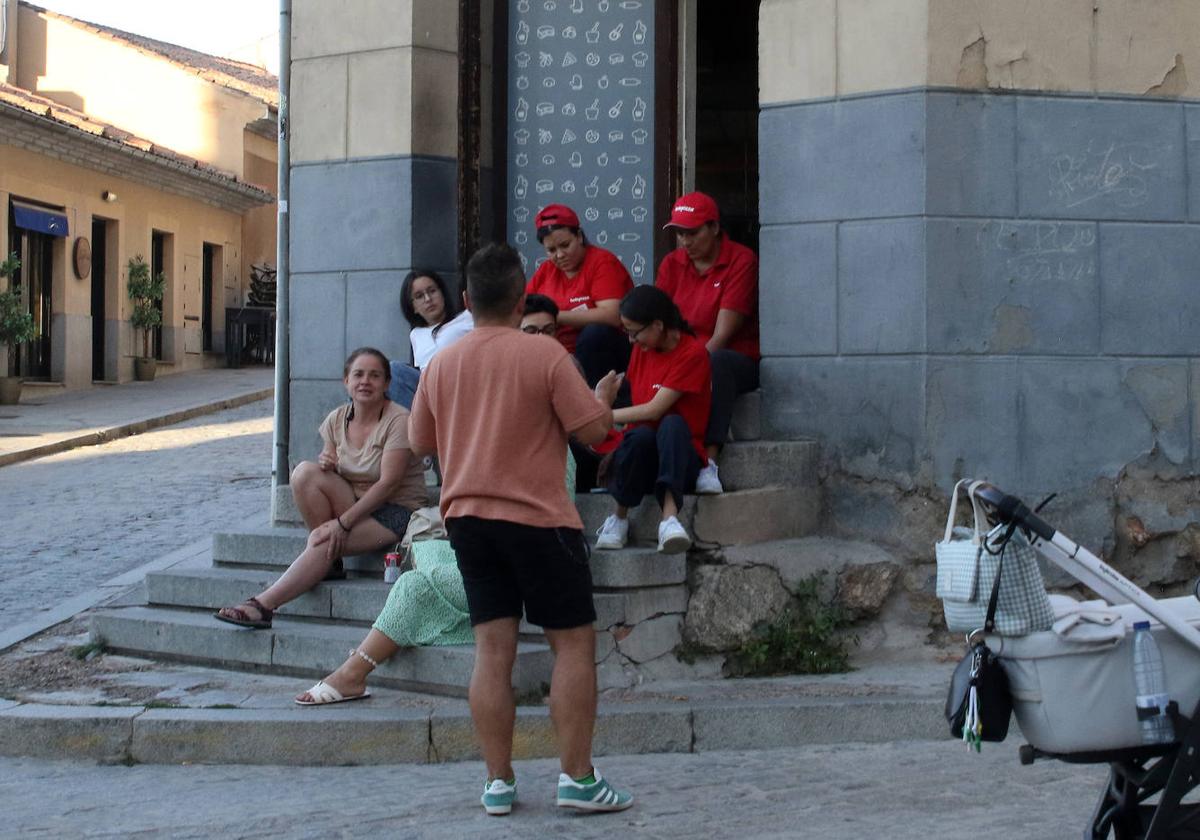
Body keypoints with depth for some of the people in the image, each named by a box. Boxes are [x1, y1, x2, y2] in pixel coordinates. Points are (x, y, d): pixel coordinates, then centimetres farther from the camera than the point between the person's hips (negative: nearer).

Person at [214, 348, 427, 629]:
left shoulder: (398, 421, -14)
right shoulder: (337, 419, 5)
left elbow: (388, 483, -19)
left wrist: (343, 522, -23)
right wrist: (326, 463, -15)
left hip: (395, 511, -6)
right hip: (353, 503, 6)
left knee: (321, 540, -28)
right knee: (305, 472, -21)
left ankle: (263, 605, -28)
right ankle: (330, 560, -15)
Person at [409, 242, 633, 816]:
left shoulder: (440, 364, 4)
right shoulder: (545, 354, -11)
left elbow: (421, 442, 15)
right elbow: (592, 430, -10)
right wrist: (605, 397, 11)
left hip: (467, 517, 5)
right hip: (537, 517, -5)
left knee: (492, 649, 5)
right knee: (574, 642, 3)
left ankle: (498, 782, 5)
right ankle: (577, 777, 1)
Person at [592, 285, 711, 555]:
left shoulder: (692, 353, -10)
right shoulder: (641, 350, 12)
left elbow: (655, 409, -15)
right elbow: (640, 405, 11)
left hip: (680, 458, -3)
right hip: (642, 460, 4)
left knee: (672, 423, -36)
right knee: (640, 434, -32)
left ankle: (670, 516, -52)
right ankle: (619, 519, -19)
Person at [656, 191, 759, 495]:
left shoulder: (741, 261, -7)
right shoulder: (672, 264, 9)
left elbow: (722, 334, -14)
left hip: (736, 359, -4)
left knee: (716, 365, -40)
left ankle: (709, 462, -46)